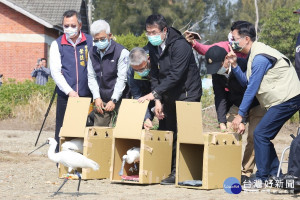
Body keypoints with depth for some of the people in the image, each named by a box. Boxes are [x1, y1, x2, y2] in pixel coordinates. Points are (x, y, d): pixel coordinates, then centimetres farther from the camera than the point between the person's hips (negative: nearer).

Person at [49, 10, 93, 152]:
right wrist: (69, 91, -12)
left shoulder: (90, 42, 5)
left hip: (86, 96, 0)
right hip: (65, 96, 0)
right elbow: (55, 72, -1)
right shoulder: (57, 45, 5)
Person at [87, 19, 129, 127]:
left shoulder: (121, 52, -9)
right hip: (100, 101, 5)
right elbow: (91, 77, 11)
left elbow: (122, 79, -10)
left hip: (118, 100, -5)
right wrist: (96, 97, 0)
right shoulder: (92, 52, 8)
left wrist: (113, 101, -13)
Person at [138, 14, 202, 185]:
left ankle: (177, 173, -11)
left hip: (187, 94, -8)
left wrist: (154, 93, -29)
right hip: (169, 96, 8)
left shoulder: (180, 45, -21)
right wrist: (158, 100, -5)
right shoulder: (153, 47, 3)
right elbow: (155, 75, 6)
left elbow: (175, 75, -26)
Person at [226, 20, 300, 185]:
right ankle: (275, 175, 17)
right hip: (285, 99, 11)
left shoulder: (260, 58, -18)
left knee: (260, 134, -12)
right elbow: (246, 82, 13)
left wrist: (240, 114, -12)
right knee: (264, 136, 12)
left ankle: (262, 178, -8)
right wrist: (234, 65, 1)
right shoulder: (254, 54, 14)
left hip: (287, 100, -11)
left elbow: (252, 88, -17)